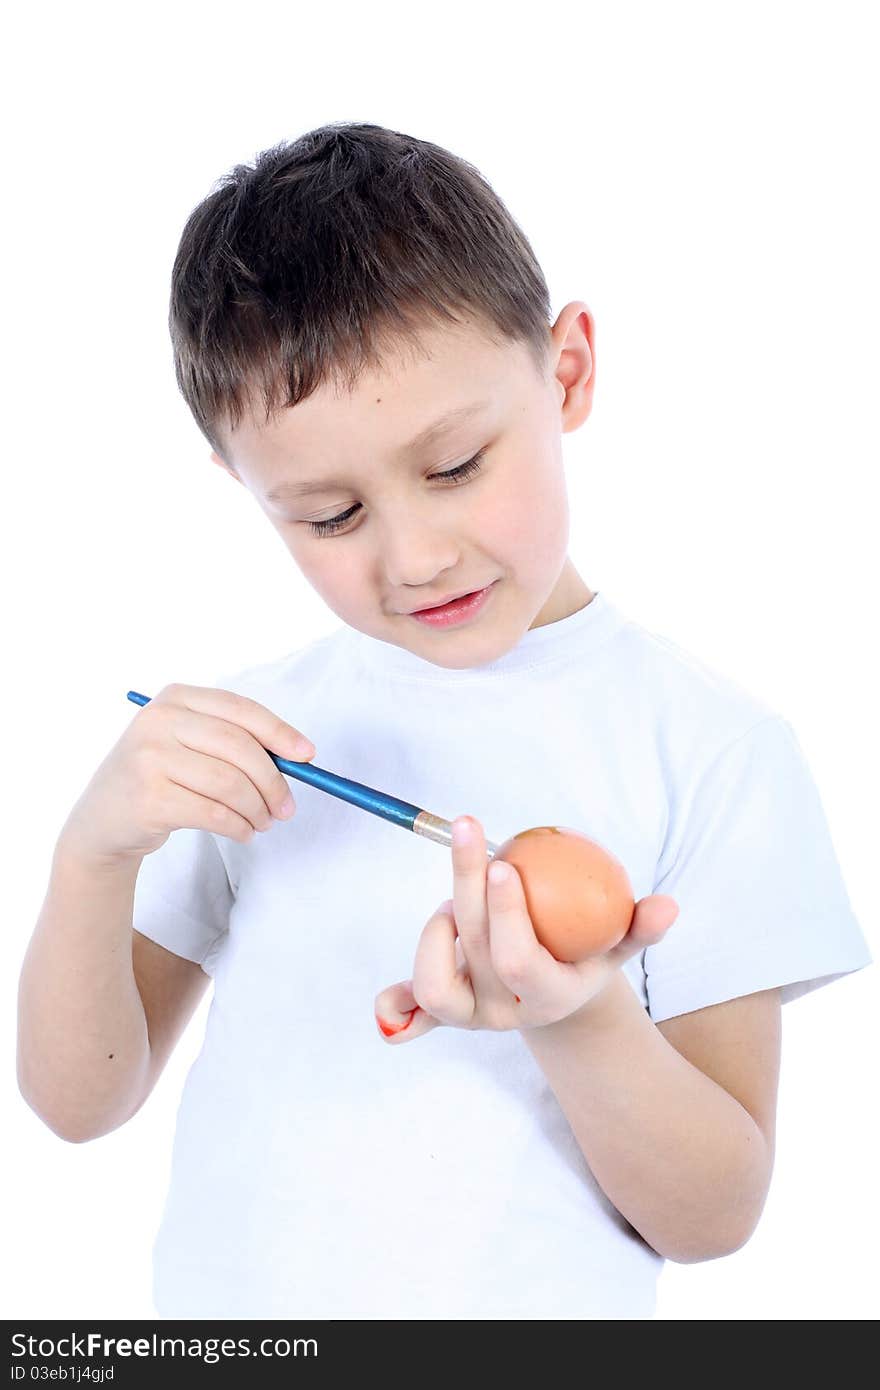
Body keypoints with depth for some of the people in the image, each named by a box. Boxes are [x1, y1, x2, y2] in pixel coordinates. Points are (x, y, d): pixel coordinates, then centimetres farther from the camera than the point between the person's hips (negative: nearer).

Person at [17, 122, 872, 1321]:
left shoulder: (712, 746, -12)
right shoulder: (249, 733, -2)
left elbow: (711, 1219, -10)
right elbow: (80, 1101, -2)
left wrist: (582, 1024, -28)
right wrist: (94, 850, -18)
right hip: (214, 1307, 3)